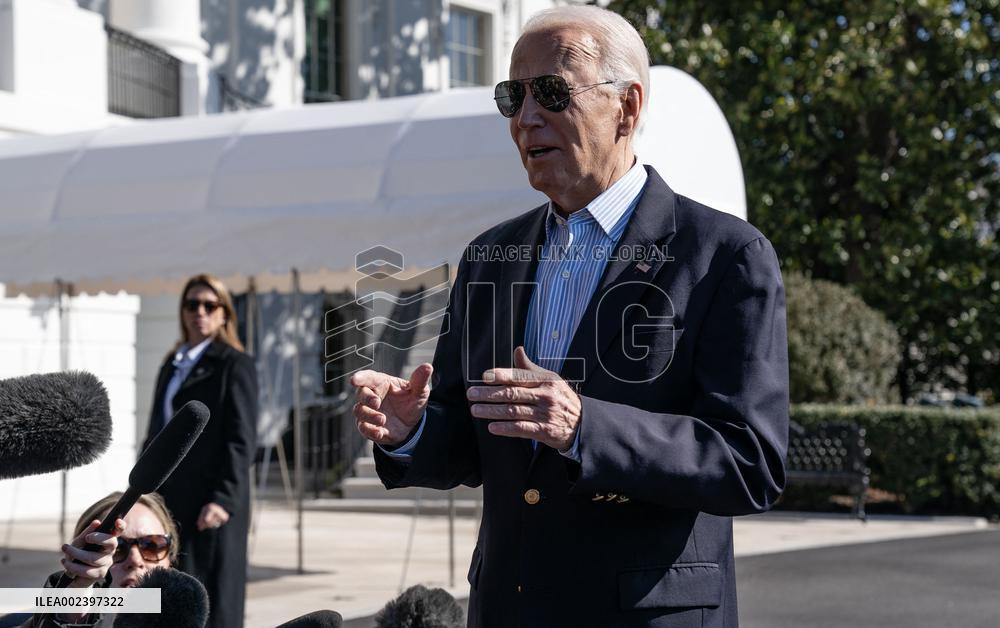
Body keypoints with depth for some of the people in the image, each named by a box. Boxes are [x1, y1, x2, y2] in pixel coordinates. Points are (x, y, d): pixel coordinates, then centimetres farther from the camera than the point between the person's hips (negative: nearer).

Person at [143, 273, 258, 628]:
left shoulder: (235, 365, -4)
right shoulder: (172, 366, 18)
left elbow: (241, 440, -11)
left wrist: (223, 500, -20)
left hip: (211, 505, -7)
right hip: (169, 502, 7)